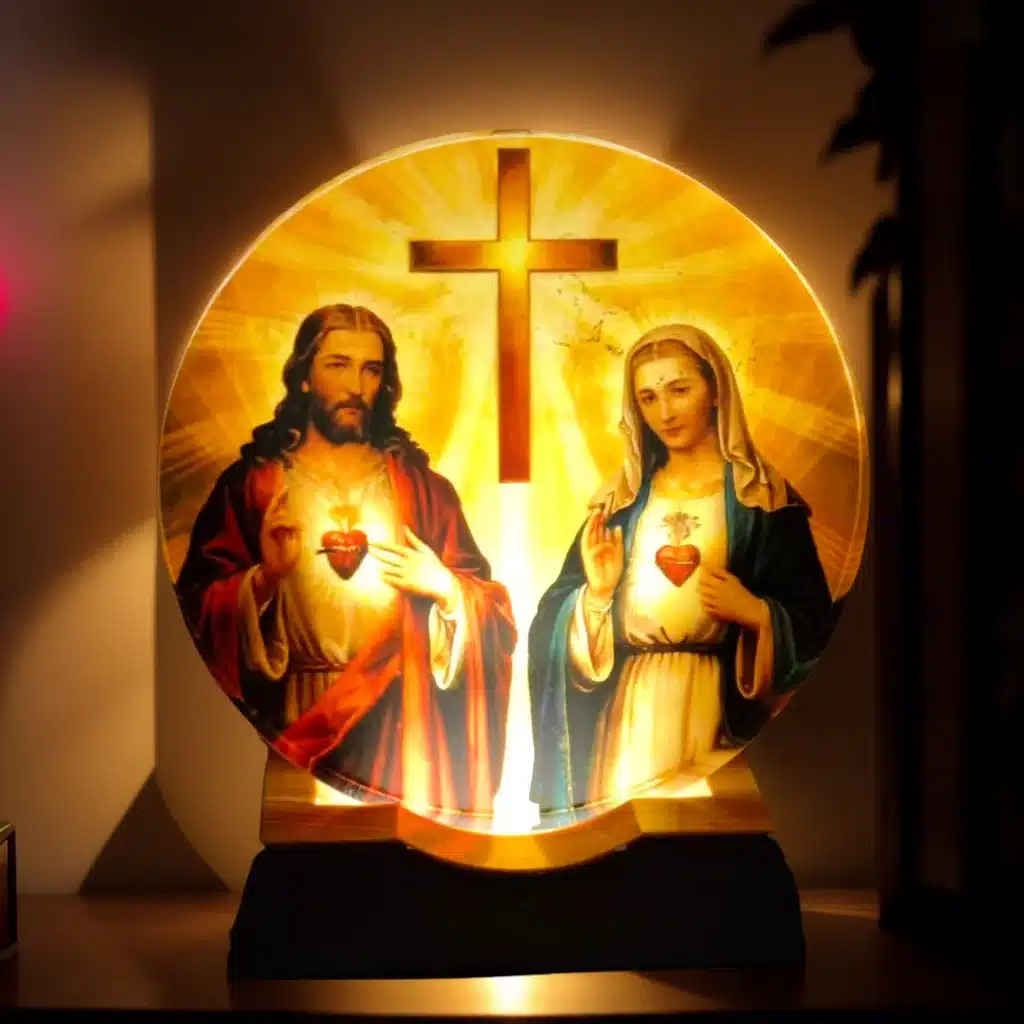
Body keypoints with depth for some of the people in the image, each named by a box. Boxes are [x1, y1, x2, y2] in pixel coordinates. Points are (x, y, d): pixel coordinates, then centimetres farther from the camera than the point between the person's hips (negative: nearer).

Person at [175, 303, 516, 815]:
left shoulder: (423, 488, 8)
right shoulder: (251, 483, 3)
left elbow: (495, 616, 8)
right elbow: (198, 611, -4)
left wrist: (446, 589, -11)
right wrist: (264, 578, -19)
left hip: (401, 725, 1)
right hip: (292, 723, -1)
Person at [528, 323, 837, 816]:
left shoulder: (762, 499, 0)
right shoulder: (621, 500, 11)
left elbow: (814, 622, -2)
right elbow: (558, 612, 8)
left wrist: (757, 613, -19)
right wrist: (597, 595, -11)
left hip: (719, 705, -2)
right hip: (629, 706, 3)